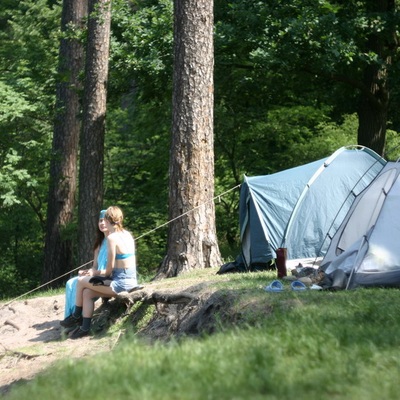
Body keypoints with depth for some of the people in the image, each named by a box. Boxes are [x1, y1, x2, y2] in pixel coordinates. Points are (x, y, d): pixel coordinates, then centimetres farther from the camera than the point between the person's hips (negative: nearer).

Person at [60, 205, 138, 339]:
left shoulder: (112, 238, -14)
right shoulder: (128, 235, 10)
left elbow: (109, 270, -12)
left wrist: (95, 273, 8)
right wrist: (97, 272, 16)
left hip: (120, 283, -8)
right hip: (130, 281, 8)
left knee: (81, 281, 5)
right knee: (87, 292, 12)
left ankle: (76, 317, 21)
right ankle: (85, 327, 9)